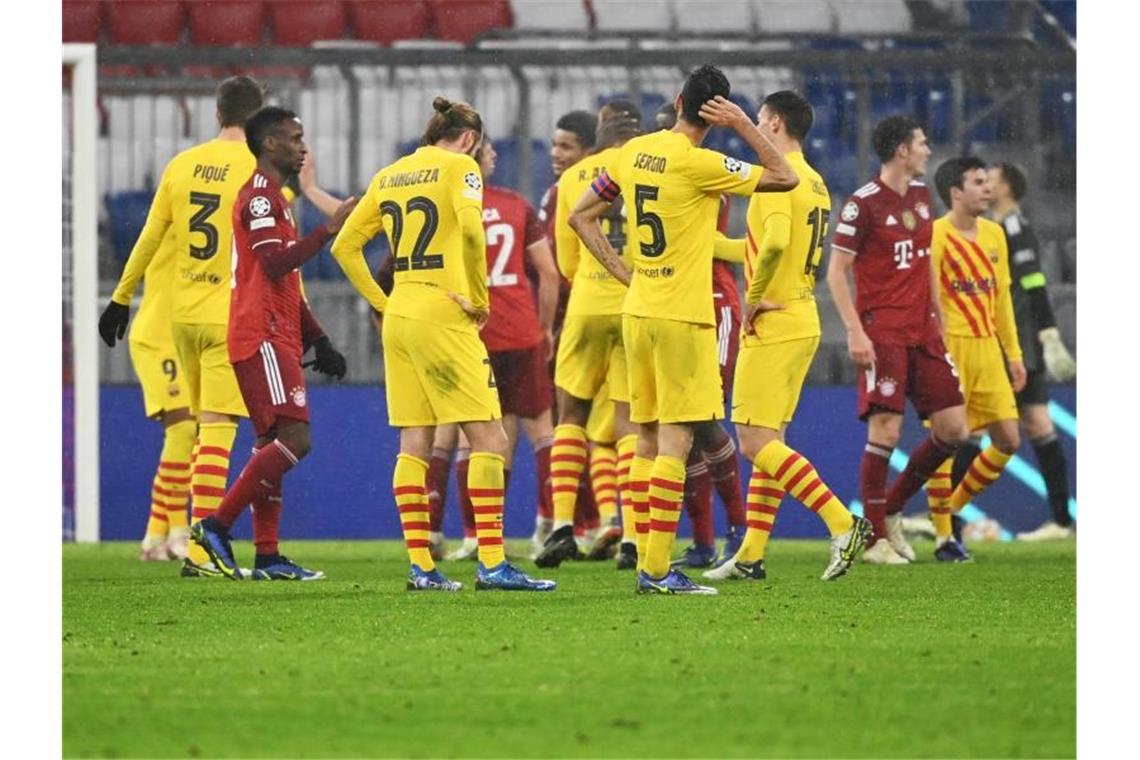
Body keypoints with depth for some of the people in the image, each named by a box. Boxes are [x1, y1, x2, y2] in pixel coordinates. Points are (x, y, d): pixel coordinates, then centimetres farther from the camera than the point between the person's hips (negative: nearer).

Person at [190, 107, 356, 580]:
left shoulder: (272, 197, 23)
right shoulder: (260, 196, -9)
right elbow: (275, 264, -22)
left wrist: (319, 341, 24)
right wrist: (328, 230, -22)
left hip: (275, 337, 11)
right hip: (263, 338, -11)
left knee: (272, 443, 8)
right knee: (293, 439, -16)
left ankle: (267, 557, 7)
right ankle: (216, 526, -15)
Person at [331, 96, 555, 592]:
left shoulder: (388, 176, 15)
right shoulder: (458, 166, -4)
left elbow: (344, 246, 15)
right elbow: (470, 229, -21)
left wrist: (380, 303, 16)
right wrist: (479, 298, -11)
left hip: (399, 315, 7)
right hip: (443, 315, -7)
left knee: (414, 444, 7)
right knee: (489, 437, -4)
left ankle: (420, 565, 3)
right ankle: (491, 563, -12)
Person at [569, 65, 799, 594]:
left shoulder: (635, 152, 7)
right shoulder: (699, 164, -14)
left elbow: (580, 217, 14)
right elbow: (784, 178, -8)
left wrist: (623, 272, 13)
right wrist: (743, 126, -6)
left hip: (637, 311, 7)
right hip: (682, 317, -7)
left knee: (648, 439, 11)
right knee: (675, 440, -6)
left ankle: (646, 564, 12)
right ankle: (658, 569, -10)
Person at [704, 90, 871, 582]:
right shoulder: (814, 183, 15)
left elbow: (775, 243, -30)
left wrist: (754, 297, -17)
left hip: (772, 326, -10)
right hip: (803, 324, 10)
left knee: (756, 441, -9)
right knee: (767, 441, 11)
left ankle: (844, 525, -17)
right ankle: (751, 555, 13)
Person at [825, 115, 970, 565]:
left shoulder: (921, 195, 13)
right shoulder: (864, 204, -10)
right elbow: (836, 271, -10)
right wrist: (855, 332, -18)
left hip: (922, 329, 7)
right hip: (883, 332, -7)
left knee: (952, 430, 2)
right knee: (886, 430, -12)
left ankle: (892, 510, 19)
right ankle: (876, 539, -3)